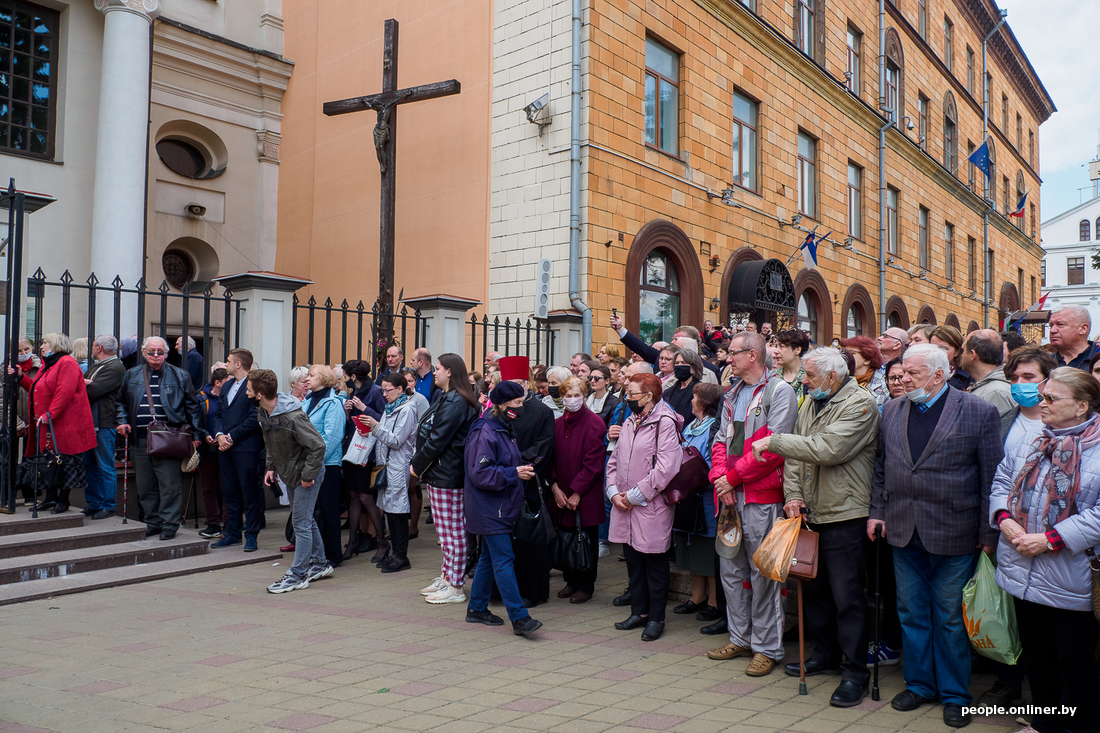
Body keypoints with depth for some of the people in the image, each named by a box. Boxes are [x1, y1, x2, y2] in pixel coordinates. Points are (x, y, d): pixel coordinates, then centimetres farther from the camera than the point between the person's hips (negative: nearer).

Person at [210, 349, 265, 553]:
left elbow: (254, 419, -17)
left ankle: (251, 535, 7)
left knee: (250, 492, -1)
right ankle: (232, 532, 22)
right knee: (229, 492, 13)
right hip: (226, 448, 8)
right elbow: (218, 413, 18)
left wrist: (232, 437, -13)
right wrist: (219, 435, -1)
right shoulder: (227, 386, 17)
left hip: (246, 448, -8)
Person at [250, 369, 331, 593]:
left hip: (307, 473, -9)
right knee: (305, 519, 17)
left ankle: (297, 575, 5)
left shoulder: (292, 417, -30)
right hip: (289, 473, 9)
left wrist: (307, 476, -23)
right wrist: (271, 467, 8)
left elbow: (318, 446, -28)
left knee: (301, 522, -4)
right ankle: (320, 564, 31)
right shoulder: (262, 413, -1)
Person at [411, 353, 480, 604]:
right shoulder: (445, 399, 16)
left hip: (447, 477, -11)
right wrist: (418, 464, 9)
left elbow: (437, 440, -19)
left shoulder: (455, 403, -17)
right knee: (445, 530, 17)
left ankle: (455, 588, 3)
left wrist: (417, 465, -9)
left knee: (452, 531, -4)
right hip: (438, 474, 11)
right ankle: (446, 577, 27)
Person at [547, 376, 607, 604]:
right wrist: (555, 487, -4)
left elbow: (593, 463, -13)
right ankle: (571, 581, 27)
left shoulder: (594, 423, -9)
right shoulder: (557, 424, 8)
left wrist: (577, 493, -14)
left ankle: (586, 586, 17)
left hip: (586, 497, -5)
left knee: (587, 541, 5)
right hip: (562, 496, 5)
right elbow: (551, 459, 9)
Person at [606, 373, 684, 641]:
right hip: (624, 506, 8)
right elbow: (614, 460, 15)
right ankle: (639, 611, 27)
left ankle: (656, 618, 15)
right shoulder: (629, 422, 13)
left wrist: (635, 495, -16)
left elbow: (666, 468, -21)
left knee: (655, 563, 4)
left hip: (651, 507, -7)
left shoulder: (665, 423, -12)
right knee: (633, 560, 15)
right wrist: (614, 492, -1)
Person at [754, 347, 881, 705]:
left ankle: (855, 671, 9)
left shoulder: (860, 404, -12)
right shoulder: (812, 404, 14)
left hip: (843, 514, -8)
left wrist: (774, 441, -19)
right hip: (811, 513, 8)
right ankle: (825, 654, 32)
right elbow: (795, 455, 14)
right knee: (814, 587, 16)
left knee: (847, 595, -2)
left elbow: (827, 449, -25)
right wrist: (793, 495, 0)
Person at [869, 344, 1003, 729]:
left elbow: (992, 477, -7)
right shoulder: (892, 411, 7)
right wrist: (877, 510, 8)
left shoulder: (980, 412, -8)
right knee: (911, 613, 14)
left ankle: (954, 694, 25)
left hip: (953, 535, -4)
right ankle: (918, 684, 31)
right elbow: (881, 466, 14)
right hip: (903, 533, 4)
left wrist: (988, 533, -7)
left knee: (951, 618, 8)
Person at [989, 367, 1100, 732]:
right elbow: (1001, 480, 14)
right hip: (1023, 574, 6)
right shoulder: (1029, 444, 8)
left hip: (1070, 577, -6)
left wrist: (1051, 539, -22)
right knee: (1036, 658, 20)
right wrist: (1004, 519, -4)